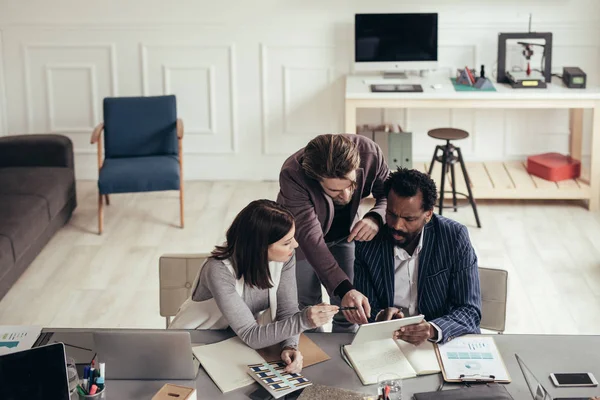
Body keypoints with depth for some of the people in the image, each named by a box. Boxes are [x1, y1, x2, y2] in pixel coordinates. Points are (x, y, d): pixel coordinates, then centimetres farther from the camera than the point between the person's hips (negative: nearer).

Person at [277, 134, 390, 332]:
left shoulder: (369, 152, -33)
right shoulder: (292, 176, -41)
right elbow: (310, 237, -44)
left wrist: (376, 218, -38)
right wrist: (344, 289, -55)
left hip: (345, 232, 3)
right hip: (301, 239, -2)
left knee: (348, 312, 3)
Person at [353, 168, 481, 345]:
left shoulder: (455, 237, -10)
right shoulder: (367, 243, -5)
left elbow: (470, 311, -11)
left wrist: (433, 330, -30)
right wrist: (380, 316, -22)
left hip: (447, 341, 0)